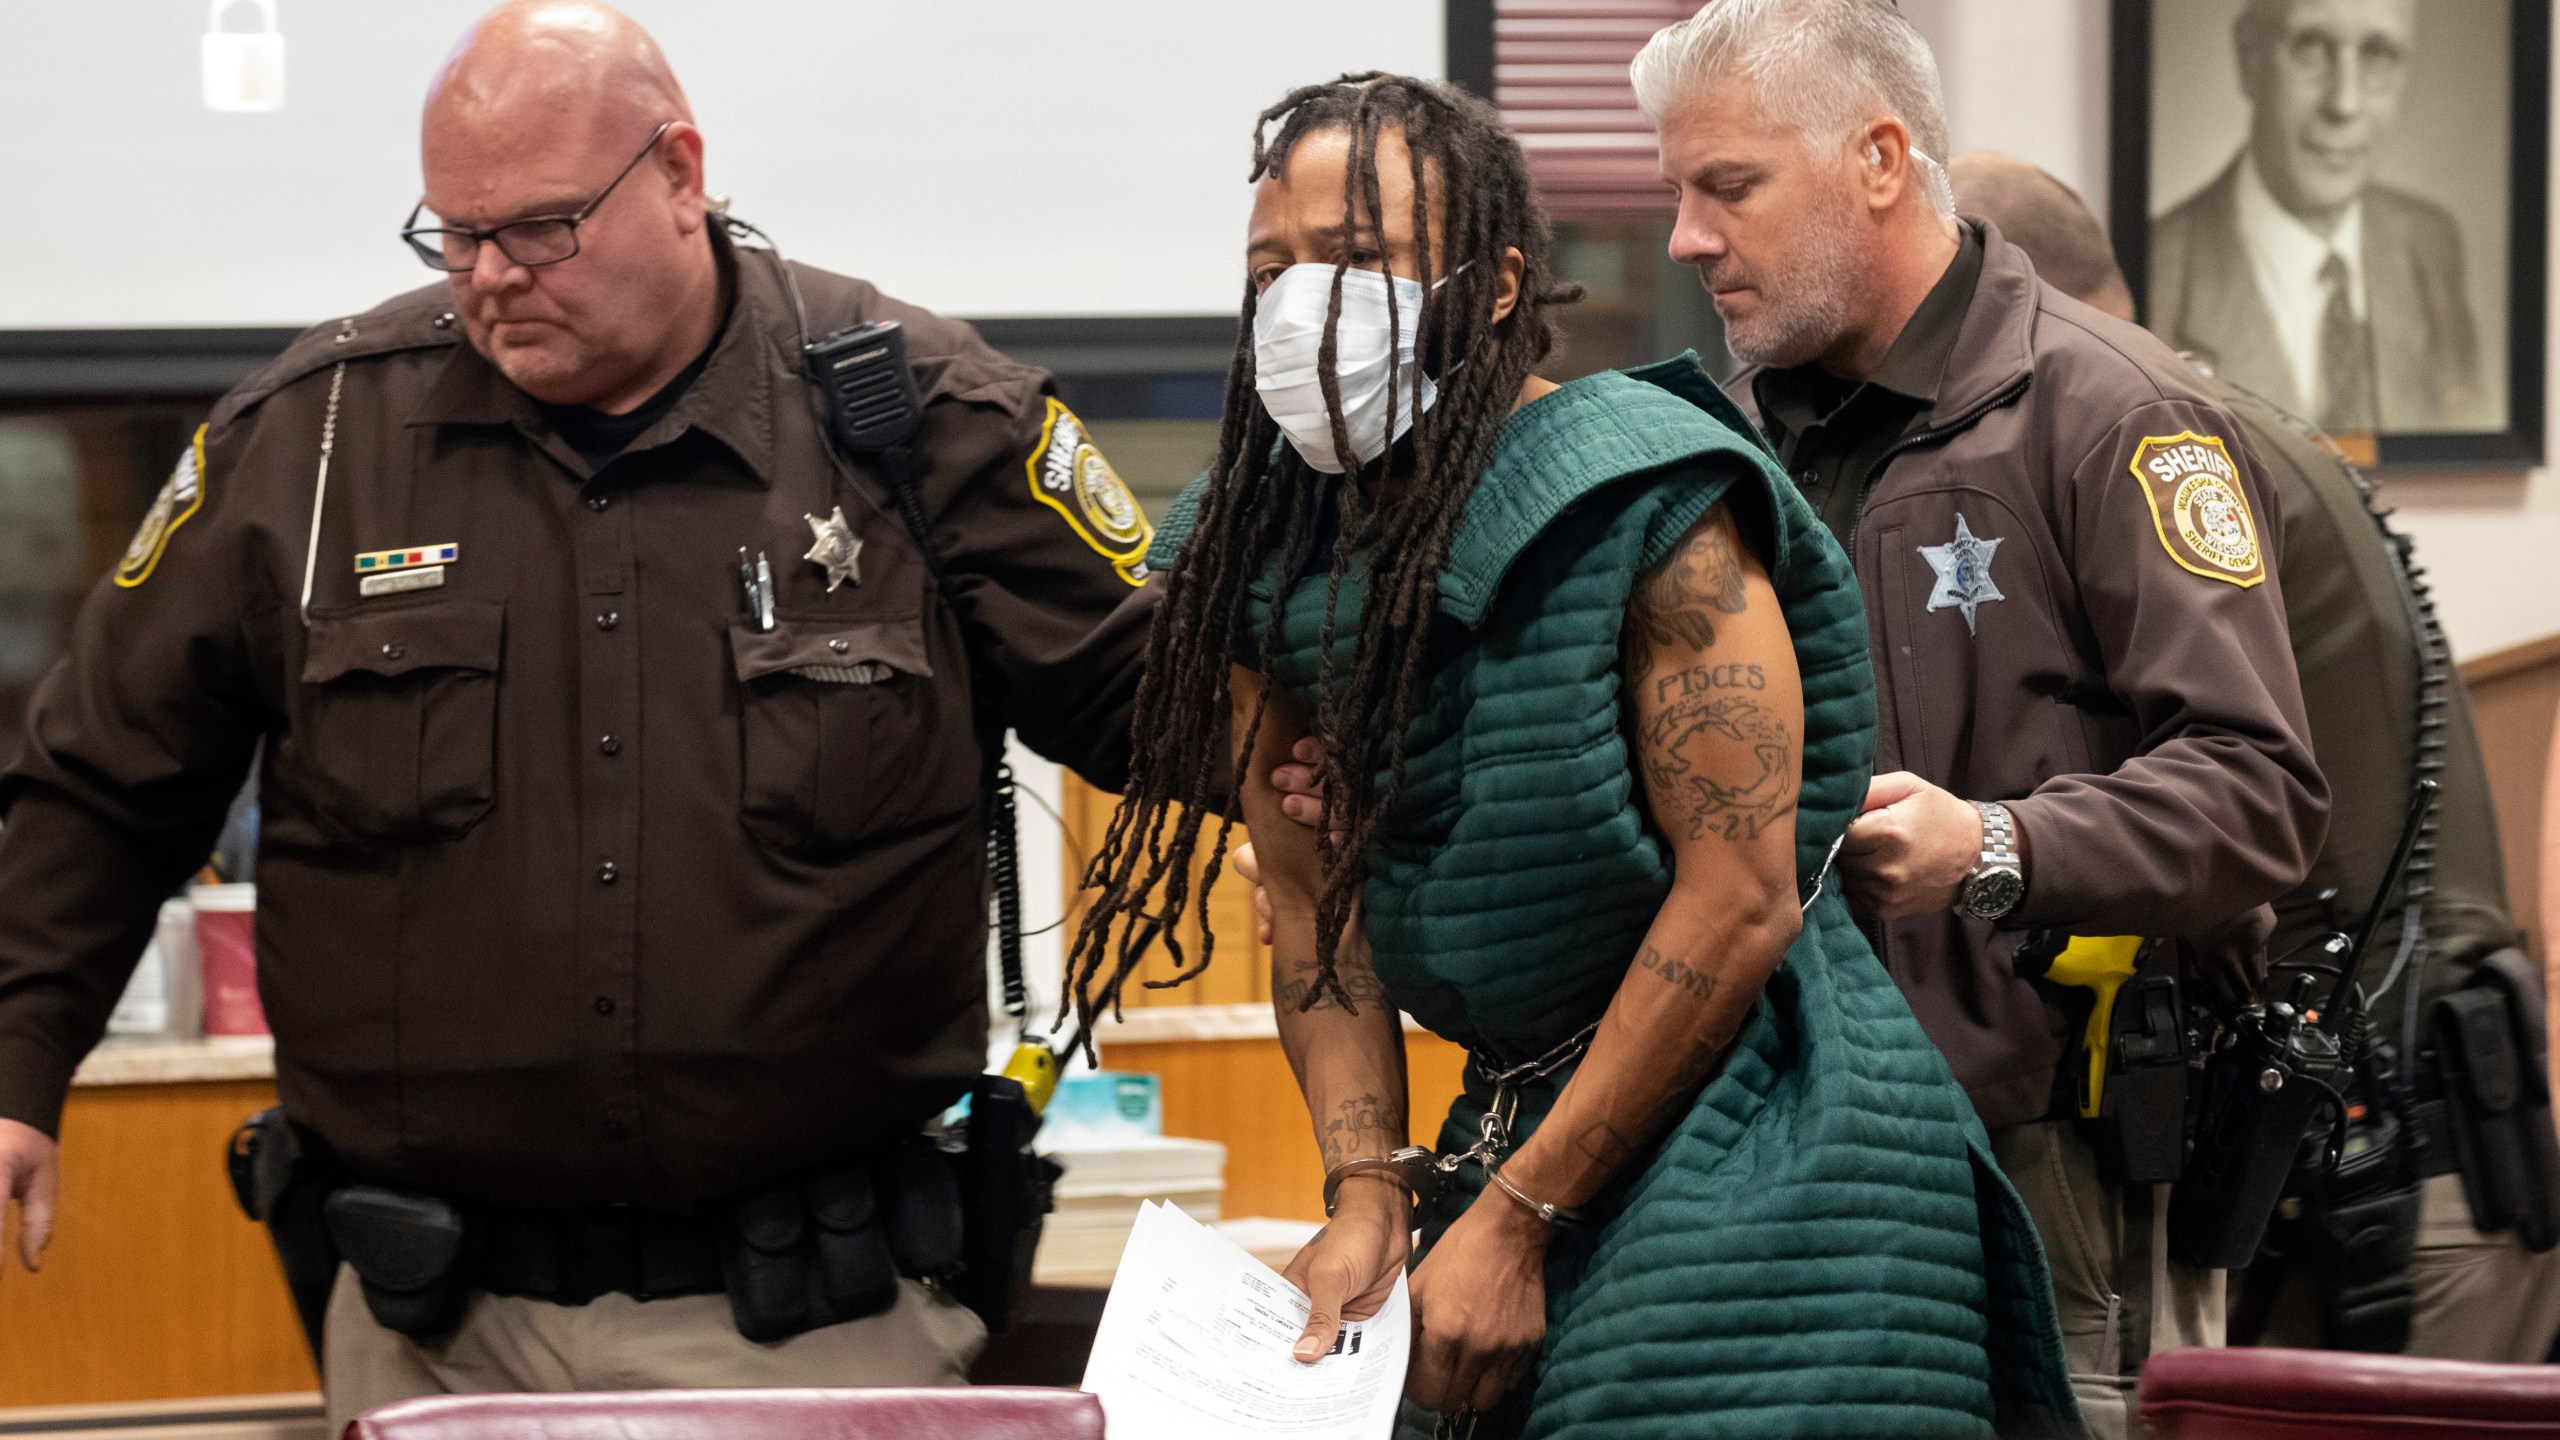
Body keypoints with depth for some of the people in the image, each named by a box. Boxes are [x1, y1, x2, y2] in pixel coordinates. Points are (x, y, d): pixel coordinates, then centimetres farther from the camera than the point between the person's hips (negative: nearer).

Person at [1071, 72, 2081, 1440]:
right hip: (1517, 1120, 6)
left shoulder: (1649, 495, -15)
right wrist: (1367, 1199, -6)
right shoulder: (1260, 552, 5)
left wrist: (1514, 1220, -15)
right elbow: (1310, 901, 9)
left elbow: (1738, 904, -16)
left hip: (1753, 1134, -6)